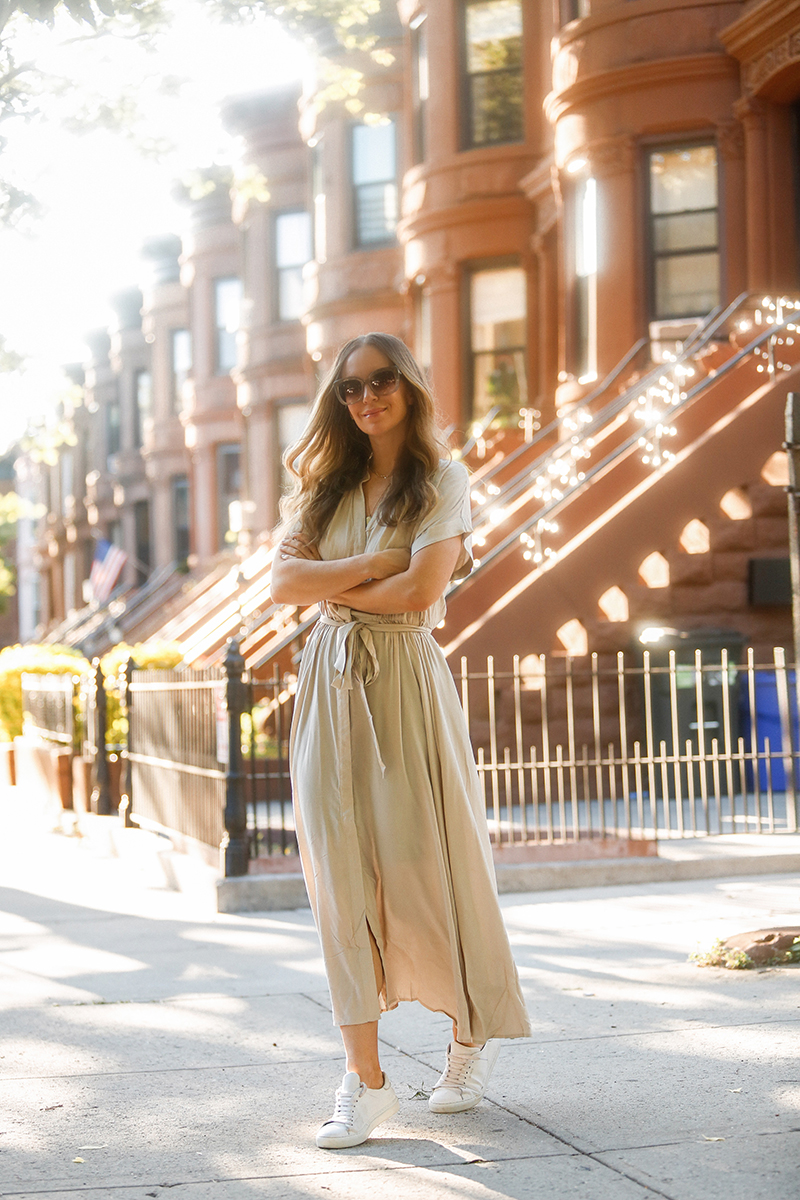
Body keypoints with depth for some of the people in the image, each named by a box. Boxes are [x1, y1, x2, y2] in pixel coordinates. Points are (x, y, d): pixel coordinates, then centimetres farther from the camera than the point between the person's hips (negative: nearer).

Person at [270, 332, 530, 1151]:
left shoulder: (440, 479, -1)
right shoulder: (328, 485, 14)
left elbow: (421, 591, -14)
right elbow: (283, 584, 1)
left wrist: (331, 583, -3)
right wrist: (372, 565, -10)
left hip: (404, 681, -4)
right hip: (330, 682, 4)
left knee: (422, 866, 0)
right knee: (342, 875, -2)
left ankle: (473, 1033, 26)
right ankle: (364, 1080, 0)